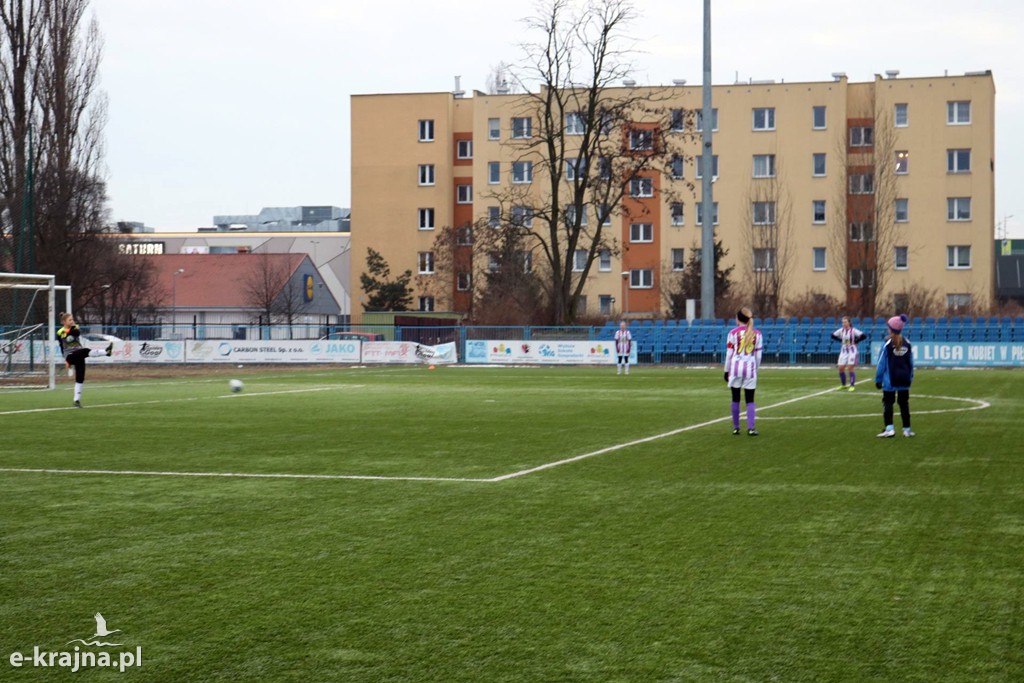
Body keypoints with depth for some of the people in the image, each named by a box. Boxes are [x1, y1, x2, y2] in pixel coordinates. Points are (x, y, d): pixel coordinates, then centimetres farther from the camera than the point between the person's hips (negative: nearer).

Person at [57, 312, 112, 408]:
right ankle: (105, 351, -50)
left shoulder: (75, 329, 7)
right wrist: (66, 360, 9)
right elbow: (62, 348, 8)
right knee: (86, 351, -32)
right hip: (70, 356, -4)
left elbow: (77, 333, -19)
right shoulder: (60, 333, 0)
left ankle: (77, 400, 6)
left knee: (80, 378, 0)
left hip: (79, 356, 4)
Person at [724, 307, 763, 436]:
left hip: (736, 368, -1)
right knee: (750, 400, 3)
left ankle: (736, 427, 11)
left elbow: (729, 354, -1)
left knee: (735, 399, 8)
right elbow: (758, 355, 8)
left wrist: (726, 371, 6)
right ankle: (750, 428, -7)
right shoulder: (757, 334, 6)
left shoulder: (733, 333, -2)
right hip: (750, 368, 1)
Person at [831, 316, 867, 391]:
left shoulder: (853, 330, -14)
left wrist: (856, 341, -14)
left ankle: (852, 385, -3)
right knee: (841, 368, 3)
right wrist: (841, 340, 5)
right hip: (843, 351, 5)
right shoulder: (841, 330, 1)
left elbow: (864, 336, -21)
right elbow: (833, 335, 15)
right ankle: (843, 385, 19)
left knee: (850, 368, -10)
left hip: (852, 351, -5)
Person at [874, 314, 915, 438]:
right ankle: (907, 429, 15)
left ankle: (889, 429, -12)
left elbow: (881, 363, -8)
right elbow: (911, 363, 9)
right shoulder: (907, 344, 2)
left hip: (890, 381, -4)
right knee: (904, 403, 12)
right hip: (904, 380, 4)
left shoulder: (888, 344, -11)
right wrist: (910, 377, 19)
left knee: (888, 403, 0)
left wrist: (878, 379, -1)